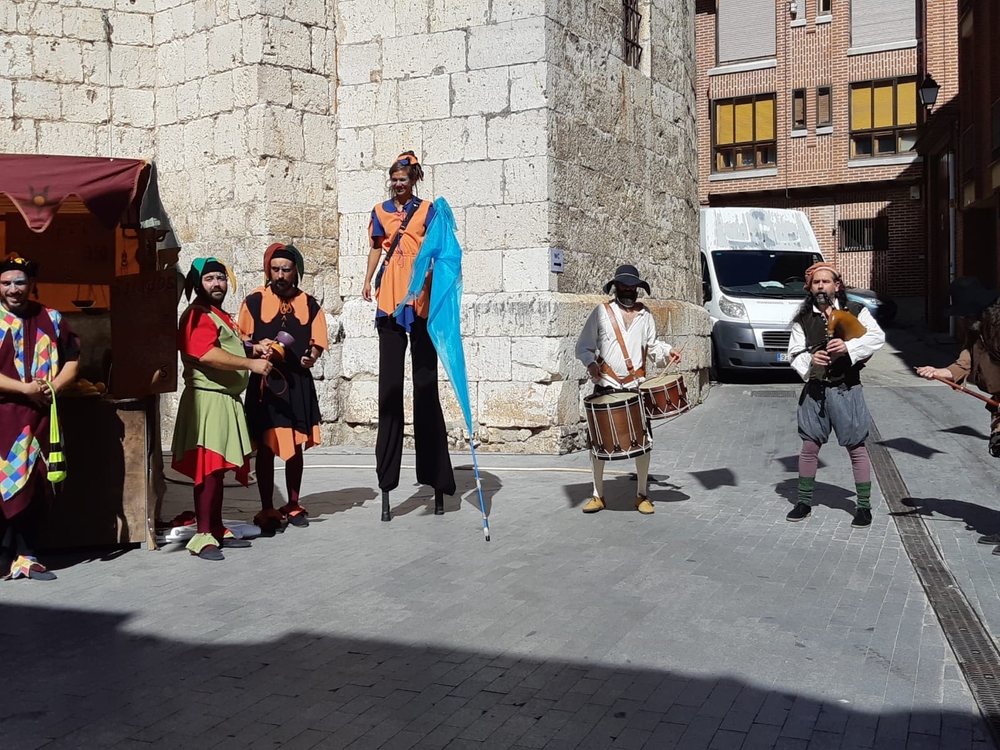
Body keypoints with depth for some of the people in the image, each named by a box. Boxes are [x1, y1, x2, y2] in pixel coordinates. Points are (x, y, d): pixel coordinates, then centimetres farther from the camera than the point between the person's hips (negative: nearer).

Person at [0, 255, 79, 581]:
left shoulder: (51, 319, 9)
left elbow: (72, 360, 11)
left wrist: (53, 387, -6)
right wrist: (26, 388, -17)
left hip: (41, 416, 3)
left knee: (35, 486, 6)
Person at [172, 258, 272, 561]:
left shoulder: (221, 316, 22)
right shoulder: (197, 315, -11)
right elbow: (206, 354, -25)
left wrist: (253, 349, 16)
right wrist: (251, 363, -24)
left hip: (226, 400, 10)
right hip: (208, 399, -10)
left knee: (219, 468, 13)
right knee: (208, 469, -11)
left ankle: (218, 530, 21)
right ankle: (203, 537, -8)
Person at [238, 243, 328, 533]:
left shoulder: (309, 304, 5)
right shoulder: (254, 301, -2)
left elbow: (317, 342, 5)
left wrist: (310, 356, -15)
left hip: (298, 383, 3)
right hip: (264, 382, -2)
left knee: (295, 446, 11)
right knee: (266, 447, -1)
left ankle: (293, 506, 24)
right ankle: (267, 511, 8)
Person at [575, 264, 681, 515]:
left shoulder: (645, 314, 12)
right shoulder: (601, 312, 2)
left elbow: (652, 343, 24)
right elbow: (583, 346, 1)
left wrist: (667, 352, 5)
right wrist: (591, 362, -17)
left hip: (636, 386, 2)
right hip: (606, 386, -2)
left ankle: (642, 495, 14)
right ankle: (598, 494, 12)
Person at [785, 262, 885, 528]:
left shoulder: (855, 311, 0)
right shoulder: (802, 318, 4)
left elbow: (877, 337, -9)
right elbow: (794, 353, 2)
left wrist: (848, 346, -24)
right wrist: (810, 360, -20)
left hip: (846, 389, -2)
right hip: (815, 389, 2)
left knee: (856, 447, 2)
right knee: (809, 446, 8)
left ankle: (864, 506, 13)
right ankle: (804, 502, 22)